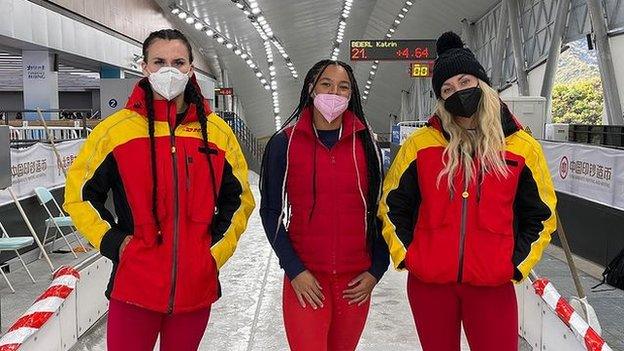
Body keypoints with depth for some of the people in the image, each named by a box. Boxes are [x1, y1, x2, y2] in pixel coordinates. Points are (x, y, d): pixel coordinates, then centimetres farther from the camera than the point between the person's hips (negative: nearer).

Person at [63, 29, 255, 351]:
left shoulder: (217, 132, 4)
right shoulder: (116, 128, -2)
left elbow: (239, 198, 13)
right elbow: (79, 192, 5)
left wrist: (217, 249, 2)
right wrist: (113, 242, -5)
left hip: (197, 288, 3)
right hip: (134, 287, -2)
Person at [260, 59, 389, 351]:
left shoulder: (365, 143, 5)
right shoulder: (284, 143, -1)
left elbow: (379, 211, 8)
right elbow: (270, 212, 0)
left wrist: (376, 271, 2)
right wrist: (294, 270, -8)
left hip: (356, 281, 2)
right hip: (305, 279, -2)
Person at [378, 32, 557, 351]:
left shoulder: (522, 147, 0)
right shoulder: (420, 144, 0)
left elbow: (540, 215, 7)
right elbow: (392, 205, 7)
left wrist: (516, 266, 0)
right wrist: (404, 256, 0)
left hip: (493, 287, 0)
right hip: (428, 283, 1)